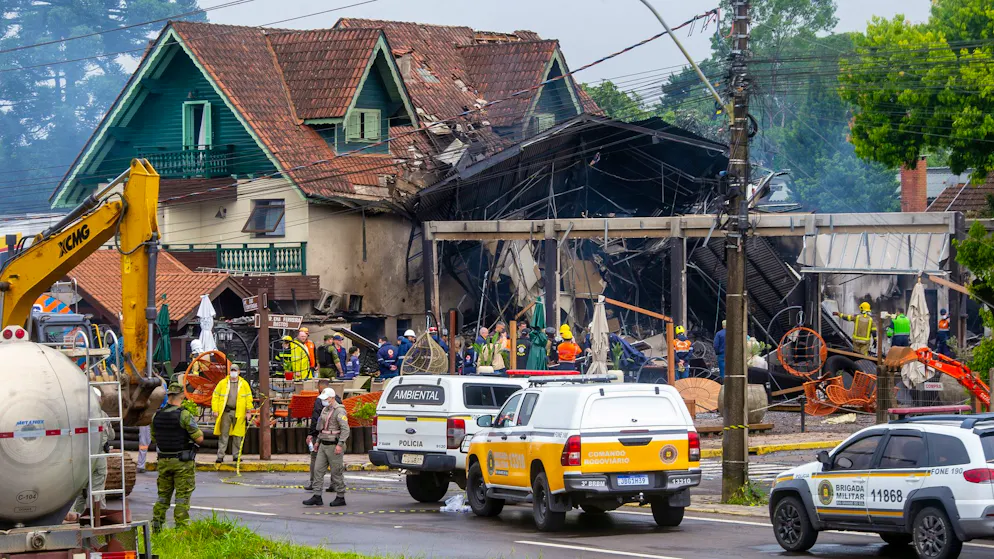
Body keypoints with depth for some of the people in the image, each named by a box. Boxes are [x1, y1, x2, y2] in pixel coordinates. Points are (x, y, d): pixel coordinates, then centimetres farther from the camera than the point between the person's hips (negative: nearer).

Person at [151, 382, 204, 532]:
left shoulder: (156, 416, 1)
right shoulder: (185, 415, -16)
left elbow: (154, 437, 13)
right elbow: (199, 438, -14)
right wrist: (197, 429, 7)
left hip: (164, 461, 5)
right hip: (183, 463, -5)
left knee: (163, 494, 16)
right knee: (182, 496, 1)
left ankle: (156, 525, 14)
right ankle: (181, 528, 0)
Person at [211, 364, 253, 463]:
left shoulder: (244, 384, 7)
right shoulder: (222, 383, 6)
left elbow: (249, 398, 8)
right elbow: (215, 396, 6)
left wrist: (248, 411, 1)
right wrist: (215, 410, -1)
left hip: (238, 413, 1)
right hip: (225, 412, -1)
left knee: (237, 435, 5)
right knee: (223, 434, -3)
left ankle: (236, 455, 13)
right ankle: (220, 456, -2)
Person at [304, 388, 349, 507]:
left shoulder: (339, 411, -13)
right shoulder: (325, 410, 15)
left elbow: (345, 429, -20)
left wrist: (340, 444, -26)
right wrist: (317, 441, 21)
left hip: (334, 446, -9)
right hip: (323, 445, 9)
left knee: (336, 472, -3)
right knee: (318, 469, 3)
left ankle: (340, 497, 5)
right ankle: (317, 496, 4)